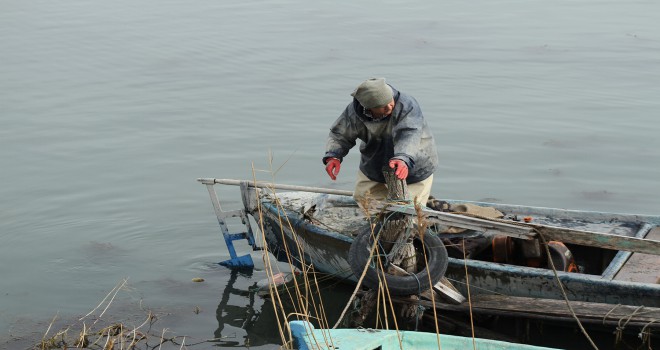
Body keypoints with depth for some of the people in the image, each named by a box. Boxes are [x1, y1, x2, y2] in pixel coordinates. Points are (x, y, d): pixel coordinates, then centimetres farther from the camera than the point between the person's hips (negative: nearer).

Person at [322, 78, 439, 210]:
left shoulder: (407, 105, -33)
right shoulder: (354, 111, -21)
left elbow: (409, 136, -46)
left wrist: (403, 159, -65)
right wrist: (333, 156, -32)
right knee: (362, 200, 15)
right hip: (373, 168, 4)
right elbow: (340, 135, -11)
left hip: (414, 170, -4)